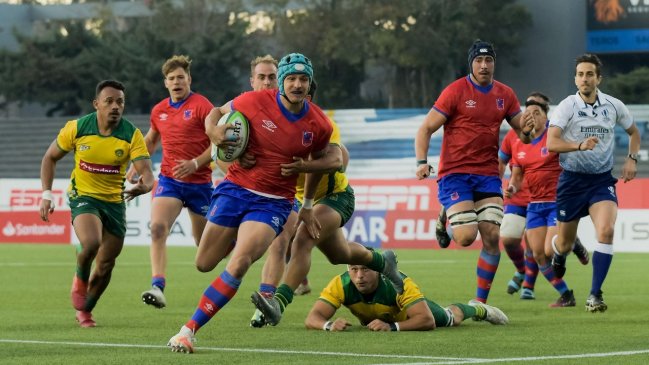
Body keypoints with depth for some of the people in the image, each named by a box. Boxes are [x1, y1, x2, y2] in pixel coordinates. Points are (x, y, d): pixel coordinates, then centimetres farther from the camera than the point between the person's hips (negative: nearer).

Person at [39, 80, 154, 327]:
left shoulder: (132, 135, -13)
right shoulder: (77, 128, -12)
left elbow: (146, 173, -22)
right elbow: (50, 158, 3)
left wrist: (144, 186, -46)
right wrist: (46, 193, -5)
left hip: (114, 201, 2)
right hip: (83, 196, -2)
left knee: (105, 266, 7)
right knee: (91, 243, -31)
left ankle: (84, 310, 31)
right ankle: (80, 280, 1)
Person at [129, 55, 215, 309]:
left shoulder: (201, 105, -7)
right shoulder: (159, 111, 10)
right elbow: (151, 140, 28)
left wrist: (195, 163, -22)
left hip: (199, 182, -3)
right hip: (169, 180, 3)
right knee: (157, 229, -22)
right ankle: (158, 288, -31)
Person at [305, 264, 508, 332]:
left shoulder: (399, 284, -48)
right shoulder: (340, 284, -43)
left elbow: (428, 320, -53)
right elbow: (312, 318, -44)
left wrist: (392, 326, -65)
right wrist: (329, 325, -65)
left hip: (405, 312, -3)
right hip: (371, 321, 3)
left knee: (450, 318, 26)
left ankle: (477, 309, 60)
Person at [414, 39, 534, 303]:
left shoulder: (505, 94, 8)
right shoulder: (456, 91, -6)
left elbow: (521, 134, 18)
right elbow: (426, 129, -5)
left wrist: (526, 131, -8)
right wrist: (422, 162, -20)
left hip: (488, 175, 4)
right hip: (454, 173, -4)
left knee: (492, 237, -7)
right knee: (466, 237, -17)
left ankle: (481, 301, 6)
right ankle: (445, 220, 20)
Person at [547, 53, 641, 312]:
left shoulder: (614, 106, 0)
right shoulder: (567, 106, -10)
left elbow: (634, 132, 20)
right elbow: (551, 143, -22)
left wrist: (632, 158, 4)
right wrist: (580, 145, -36)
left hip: (602, 180, 1)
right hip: (572, 179, -1)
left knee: (606, 230, -24)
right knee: (564, 243, 8)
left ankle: (595, 295, -17)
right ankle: (559, 253, 50)